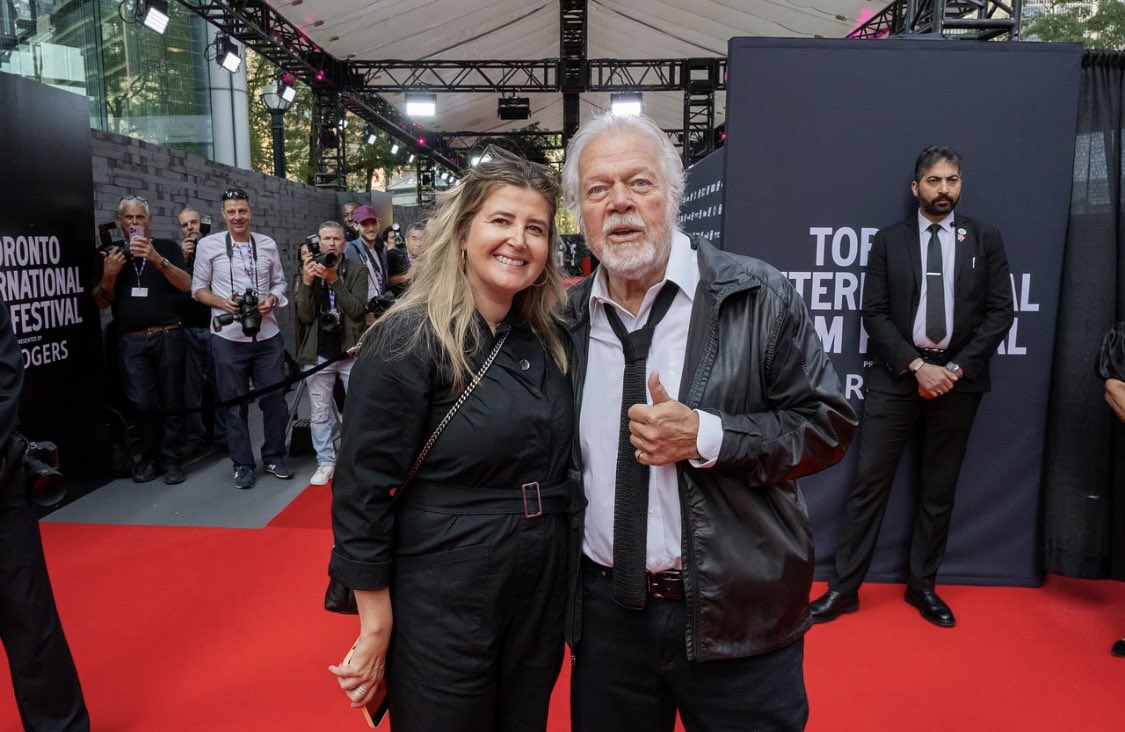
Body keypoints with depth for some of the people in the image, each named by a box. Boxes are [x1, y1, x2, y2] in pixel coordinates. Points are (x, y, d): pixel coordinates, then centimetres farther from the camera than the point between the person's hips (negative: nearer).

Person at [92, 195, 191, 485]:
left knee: (171, 402, -1)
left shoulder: (166, 247, 7)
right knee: (144, 403, -7)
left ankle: (171, 460, 8)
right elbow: (102, 302, 11)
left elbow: (185, 285, -7)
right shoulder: (110, 254, 14)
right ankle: (149, 458, 10)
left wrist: (157, 259, -20)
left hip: (168, 336, -1)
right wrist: (109, 275, -6)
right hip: (131, 341, 1)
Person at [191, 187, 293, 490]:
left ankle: (274, 456, 26)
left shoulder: (268, 244, 5)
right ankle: (243, 464, 21)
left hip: (267, 335, 2)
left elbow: (280, 282, 12)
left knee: (275, 398, 7)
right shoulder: (208, 245, -1)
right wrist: (221, 302, -15)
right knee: (234, 403, 8)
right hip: (228, 337, -2)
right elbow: (198, 288, 3)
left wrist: (273, 299, -9)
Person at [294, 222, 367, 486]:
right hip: (318, 354, 2)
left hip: (351, 351, -2)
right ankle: (325, 462, 19)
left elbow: (358, 310, -12)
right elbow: (305, 317, -3)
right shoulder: (308, 272, 5)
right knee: (319, 414, 8)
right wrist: (307, 283, -15)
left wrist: (335, 280, -19)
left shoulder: (356, 270, -1)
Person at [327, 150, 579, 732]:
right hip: (443, 603, -6)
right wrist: (376, 628, -13)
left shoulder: (545, 340, 3)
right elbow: (362, 492, -16)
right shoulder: (407, 341, -16)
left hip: (542, 594, 6)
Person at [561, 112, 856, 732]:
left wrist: (705, 436, -20)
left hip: (737, 615, -3)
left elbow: (827, 423, -7)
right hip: (606, 611, 4)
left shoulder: (755, 296, -9)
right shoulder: (568, 317, 2)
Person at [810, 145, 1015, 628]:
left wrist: (956, 368, -9)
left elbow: (1000, 312, 2)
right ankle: (844, 588, 6)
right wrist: (916, 365, -12)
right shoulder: (889, 241, 4)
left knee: (939, 489, 10)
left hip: (958, 377, 2)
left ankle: (923, 586, 24)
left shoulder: (986, 239, 7)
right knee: (870, 482, -2)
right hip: (895, 377, -1)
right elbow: (874, 313, -2)